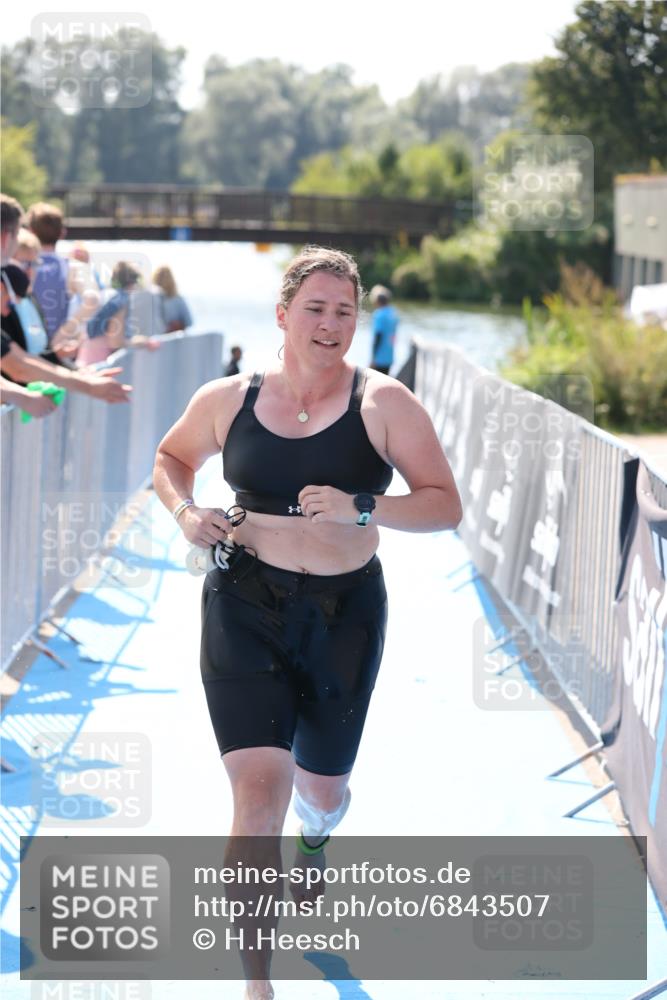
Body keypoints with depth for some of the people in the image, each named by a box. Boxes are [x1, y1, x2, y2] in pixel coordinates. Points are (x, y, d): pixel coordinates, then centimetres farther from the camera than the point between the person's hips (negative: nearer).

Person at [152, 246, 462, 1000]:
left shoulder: (384, 404, -8)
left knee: (321, 786, 19)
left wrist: (361, 509, -26)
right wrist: (184, 511, -5)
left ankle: (311, 848, 60)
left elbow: (445, 506, -10)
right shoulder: (227, 400, -3)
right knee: (259, 789, -15)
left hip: (344, 613, 1)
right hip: (245, 607, -1)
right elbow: (170, 459, 17)